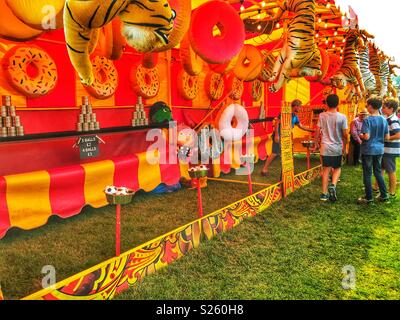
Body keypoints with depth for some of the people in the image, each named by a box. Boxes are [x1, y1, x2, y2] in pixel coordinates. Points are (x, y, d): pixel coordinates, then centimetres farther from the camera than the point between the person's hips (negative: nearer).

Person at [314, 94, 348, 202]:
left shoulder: (322, 116, -4)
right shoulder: (342, 117, -8)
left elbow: (318, 131, 0)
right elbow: (345, 134, -7)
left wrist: (316, 143, 14)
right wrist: (344, 147, 7)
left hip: (325, 147, 1)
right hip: (337, 148, -1)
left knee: (326, 169, 10)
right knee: (337, 168, 17)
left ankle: (324, 193, 11)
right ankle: (333, 185, -9)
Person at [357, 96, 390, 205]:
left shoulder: (367, 120, -16)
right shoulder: (384, 120, 2)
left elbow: (366, 137, -23)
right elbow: (387, 137, 4)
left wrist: (360, 135, -3)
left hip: (368, 150, -6)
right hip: (379, 150, 6)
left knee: (367, 174, 4)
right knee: (378, 172, 18)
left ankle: (369, 198, 10)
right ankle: (384, 196, 23)